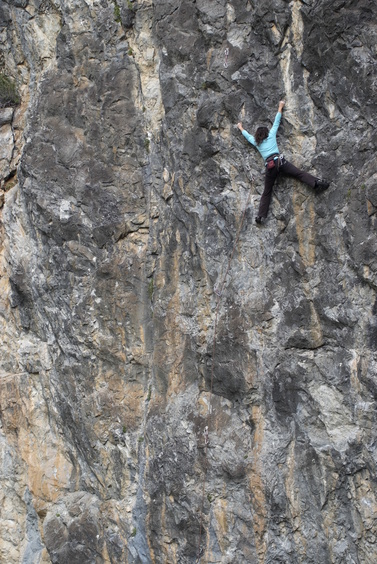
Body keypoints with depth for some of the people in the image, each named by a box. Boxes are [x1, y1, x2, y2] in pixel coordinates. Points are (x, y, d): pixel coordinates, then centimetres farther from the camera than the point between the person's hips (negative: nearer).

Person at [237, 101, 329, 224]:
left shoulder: (256, 143, 20)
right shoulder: (271, 135, 16)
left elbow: (247, 135, 38)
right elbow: (276, 122, 24)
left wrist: (241, 128, 56)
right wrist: (280, 107, 36)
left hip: (269, 166, 2)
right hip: (279, 161, -2)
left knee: (267, 192, 6)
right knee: (299, 173, -7)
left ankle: (261, 215, -2)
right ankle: (316, 183, -28)